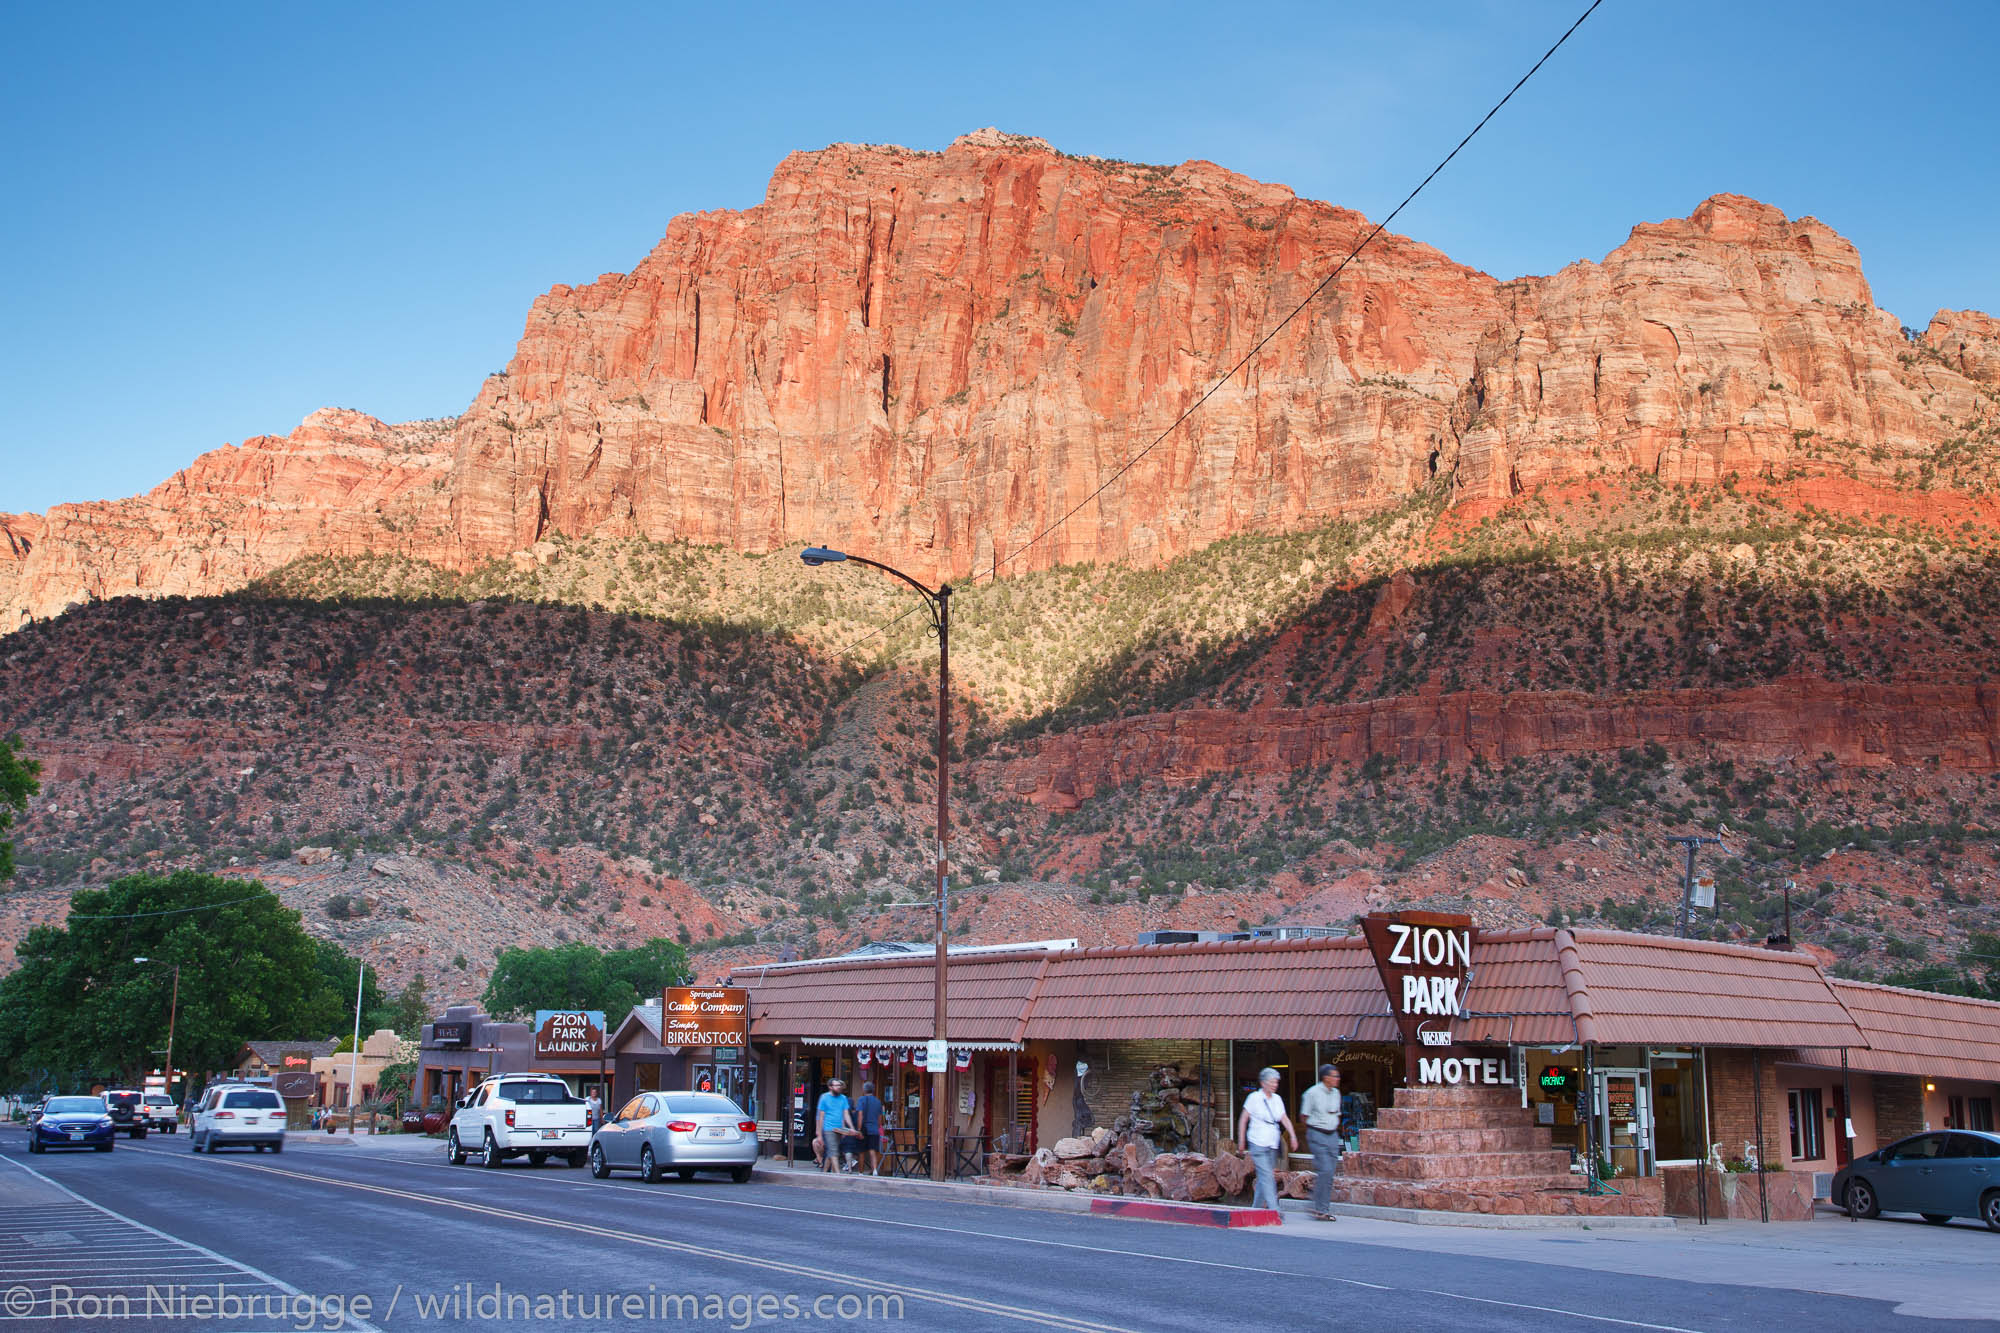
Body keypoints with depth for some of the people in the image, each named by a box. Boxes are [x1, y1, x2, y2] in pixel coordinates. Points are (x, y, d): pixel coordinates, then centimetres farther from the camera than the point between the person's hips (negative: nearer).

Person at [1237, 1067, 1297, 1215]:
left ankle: (1256, 1209, 20)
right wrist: (1241, 1140, -1)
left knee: (1264, 1178, 8)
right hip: (1258, 1143, -6)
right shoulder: (1254, 1098, -5)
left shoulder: (1277, 1099, 10)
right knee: (1266, 1176, -13)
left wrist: (1292, 1135, -9)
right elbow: (1243, 1119, -1)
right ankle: (1274, 1211, -17)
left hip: (1272, 1144, 6)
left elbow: (1285, 1119, 6)